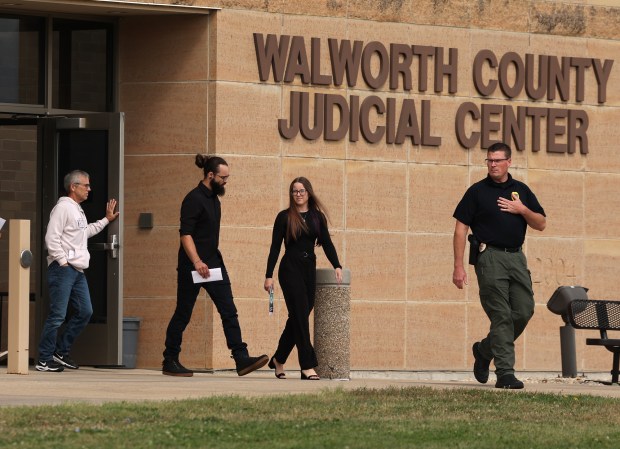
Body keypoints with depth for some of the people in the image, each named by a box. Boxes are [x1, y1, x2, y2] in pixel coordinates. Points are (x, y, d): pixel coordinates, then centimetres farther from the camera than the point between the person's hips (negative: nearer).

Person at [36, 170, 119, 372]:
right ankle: (44, 360, -4)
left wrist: (106, 220, 36)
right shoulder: (63, 207, -11)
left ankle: (60, 353, 18)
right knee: (57, 315, -9)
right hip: (62, 270, -10)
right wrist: (63, 262, -18)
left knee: (85, 312, 10)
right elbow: (52, 238, -17)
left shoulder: (78, 210, 19)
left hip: (78, 271, 10)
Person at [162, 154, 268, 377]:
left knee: (229, 311, -2)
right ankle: (170, 362, 11)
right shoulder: (194, 199, -14)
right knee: (183, 314, 1)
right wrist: (197, 262, -29)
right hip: (192, 266, -8)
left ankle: (241, 359, -8)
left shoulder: (213, 198, 13)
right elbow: (185, 234, -21)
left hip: (213, 263, 8)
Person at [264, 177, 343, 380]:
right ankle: (307, 366, -12)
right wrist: (269, 275, -7)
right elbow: (275, 247, -1)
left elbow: (327, 242, 7)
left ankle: (278, 359, 25)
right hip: (290, 269, -5)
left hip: (309, 268, 5)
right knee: (300, 315, -10)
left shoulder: (317, 216, 10)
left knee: (297, 317, 9)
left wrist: (337, 266, -7)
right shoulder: (285, 217, -1)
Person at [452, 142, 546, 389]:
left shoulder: (521, 190, 13)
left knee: (524, 311, 1)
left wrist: (521, 209, -6)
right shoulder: (477, 191, 2)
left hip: (516, 257, 5)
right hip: (490, 256, -5)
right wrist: (458, 266, -8)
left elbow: (541, 224, 13)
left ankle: (485, 350, 22)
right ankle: (504, 373, -9)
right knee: (501, 317, -9)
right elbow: (461, 228, -1)